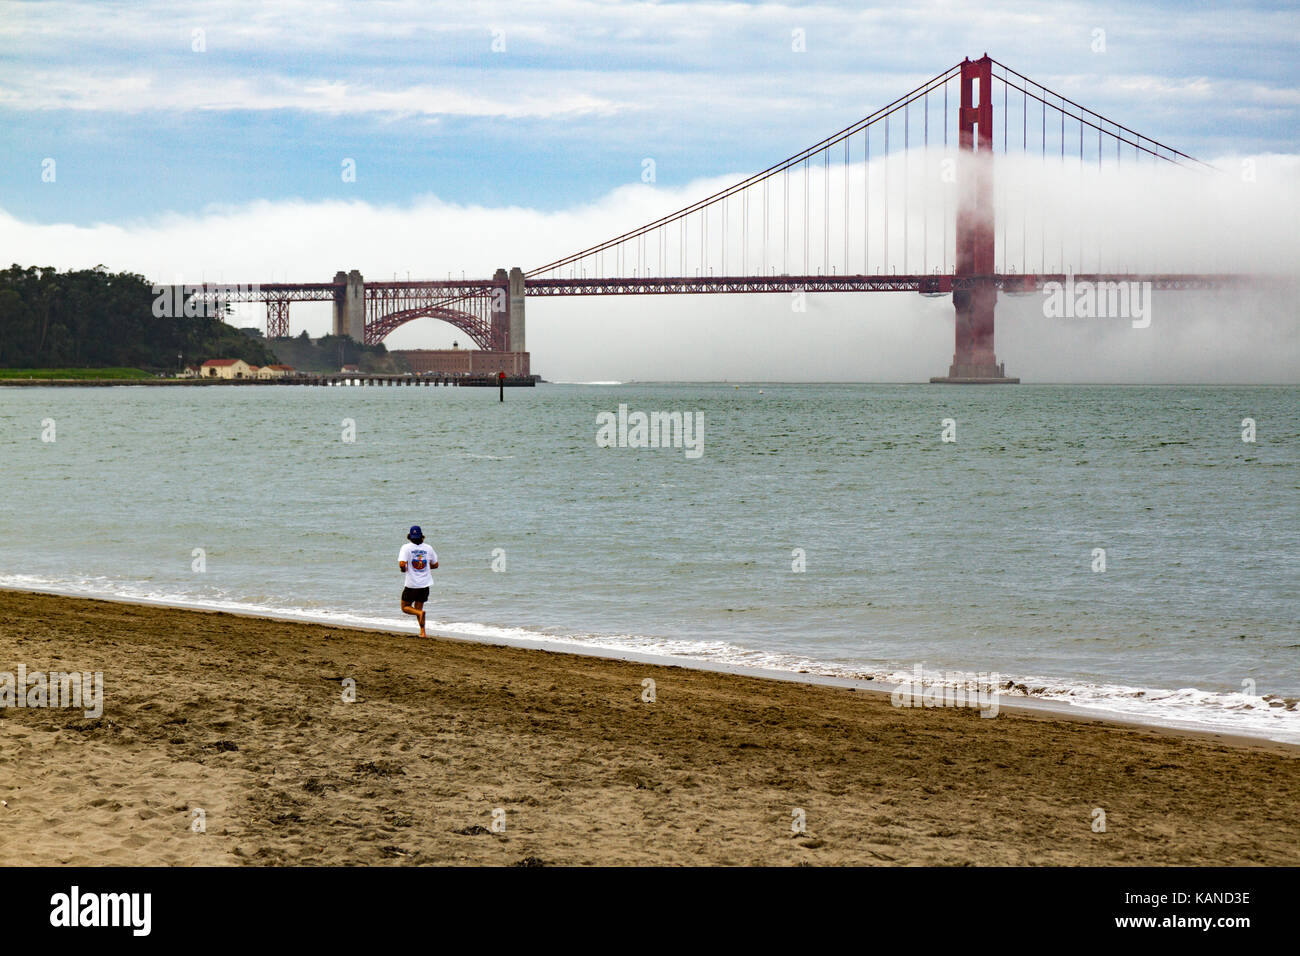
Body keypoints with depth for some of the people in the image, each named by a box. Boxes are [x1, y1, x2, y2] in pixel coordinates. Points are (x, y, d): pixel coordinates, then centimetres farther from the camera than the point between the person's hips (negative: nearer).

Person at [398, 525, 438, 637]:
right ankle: (422, 632, 2)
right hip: (425, 583, 4)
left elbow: (402, 564, -20)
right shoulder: (428, 548, 3)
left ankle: (420, 612, -20)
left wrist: (404, 569, 2)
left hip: (412, 585, -4)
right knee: (418, 607, 15)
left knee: (405, 607, 10)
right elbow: (435, 564, 11)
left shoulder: (406, 547, -8)